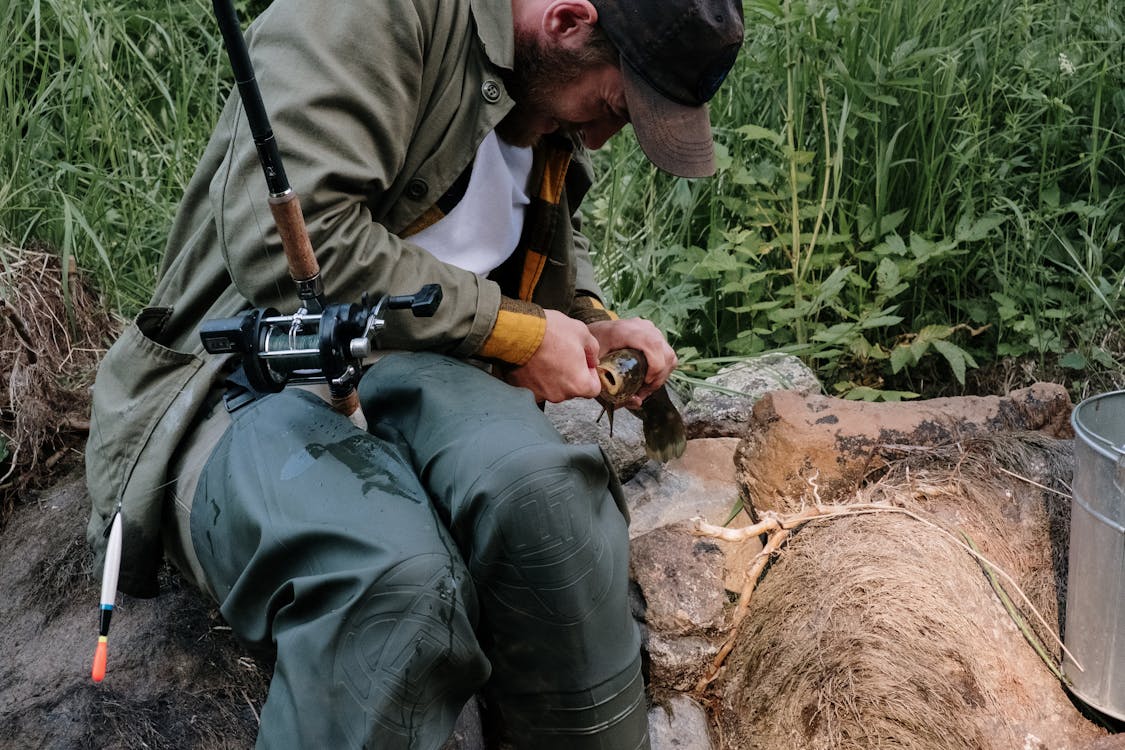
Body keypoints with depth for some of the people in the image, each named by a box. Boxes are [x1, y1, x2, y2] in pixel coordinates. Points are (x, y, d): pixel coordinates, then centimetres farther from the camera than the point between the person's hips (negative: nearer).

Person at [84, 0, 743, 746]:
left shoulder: (553, 114, 14)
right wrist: (516, 328, -15)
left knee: (543, 489, -33)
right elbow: (285, 239, -25)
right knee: (394, 581, -39)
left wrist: (591, 320, 13)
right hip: (255, 391, -6)